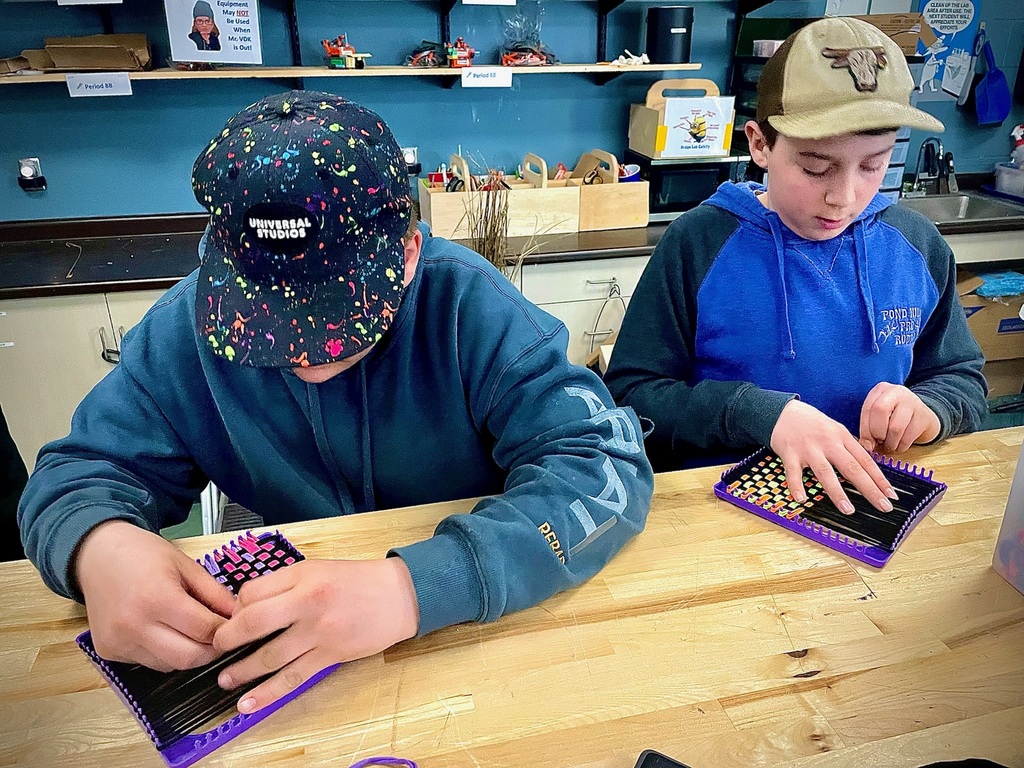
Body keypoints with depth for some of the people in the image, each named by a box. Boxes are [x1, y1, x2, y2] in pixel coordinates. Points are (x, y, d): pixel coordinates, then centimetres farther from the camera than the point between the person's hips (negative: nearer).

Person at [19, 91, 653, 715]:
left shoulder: (468, 304, -21)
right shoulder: (193, 321, -11)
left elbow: (606, 464, -27)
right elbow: (79, 472, -4)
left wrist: (418, 586, -40)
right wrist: (98, 545, -28)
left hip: (468, 628, -1)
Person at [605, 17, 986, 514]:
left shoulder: (918, 245, 2)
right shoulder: (697, 244, -10)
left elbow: (963, 379, 14)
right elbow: (629, 393, -10)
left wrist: (930, 406, -9)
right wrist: (761, 413, -23)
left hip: (878, 499, 4)